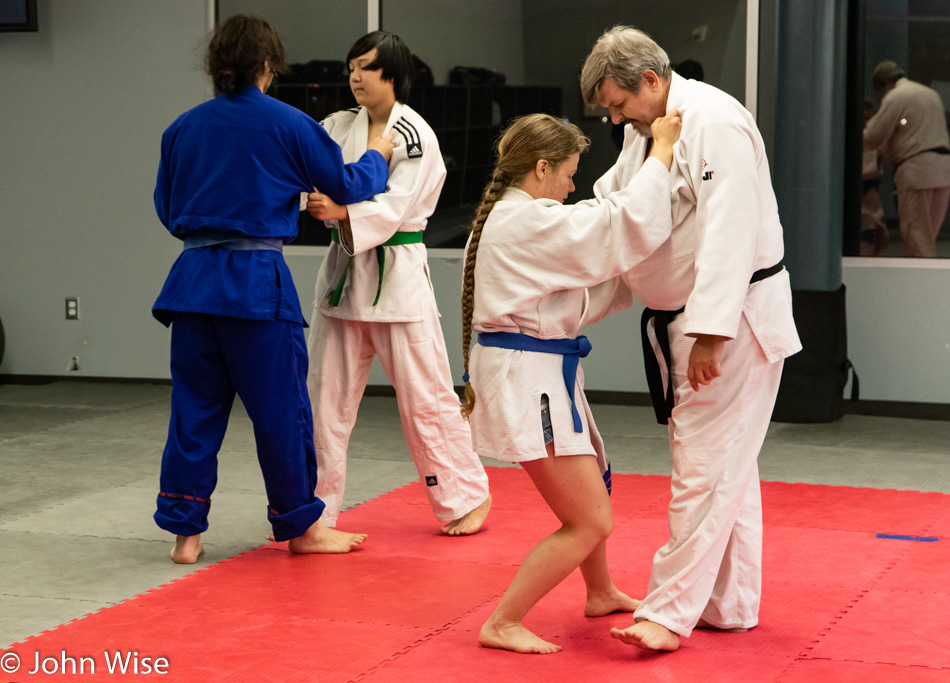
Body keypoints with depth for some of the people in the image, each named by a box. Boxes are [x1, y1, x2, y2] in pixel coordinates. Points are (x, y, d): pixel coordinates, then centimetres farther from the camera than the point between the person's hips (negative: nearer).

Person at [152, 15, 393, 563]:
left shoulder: (183, 129, 8)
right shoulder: (287, 124, -5)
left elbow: (168, 210, 17)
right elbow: (348, 186, 3)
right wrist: (378, 156, 22)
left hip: (194, 279, 5)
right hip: (258, 282, -4)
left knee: (195, 405, 10)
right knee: (281, 408, 6)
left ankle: (185, 531, 13)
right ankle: (301, 525, 17)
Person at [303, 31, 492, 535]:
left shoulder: (414, 137, -9)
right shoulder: (338, 127, 7)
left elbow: (393, 208, -19)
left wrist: (342, 212, -35)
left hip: (397, 276, -5)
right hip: (343, 271, 5)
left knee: (425, 396, 1)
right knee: (324, 395, 6)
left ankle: (466, 498, 16)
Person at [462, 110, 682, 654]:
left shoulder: (505, 218, 14)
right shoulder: (531, 222, -19)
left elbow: (577, 300, 19)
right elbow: (628, 225, -23)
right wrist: (662, 152, -12)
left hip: (537, 376, 11)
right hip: (526, 381, -11)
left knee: (592, 483, 29)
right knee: (590, 523, -8)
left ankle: (601, 594, 49)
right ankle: (503, 624, -3)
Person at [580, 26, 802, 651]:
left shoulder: (714, 125, -21)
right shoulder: (645, 131, 11)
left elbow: (728, 235, -27)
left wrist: (711, 334, -30)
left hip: (736, 319, -10)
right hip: (682, 320, 10)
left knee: (706, 469, -7)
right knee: (726, 467, 16)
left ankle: (671, 612, -4)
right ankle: (730, 605, 25)